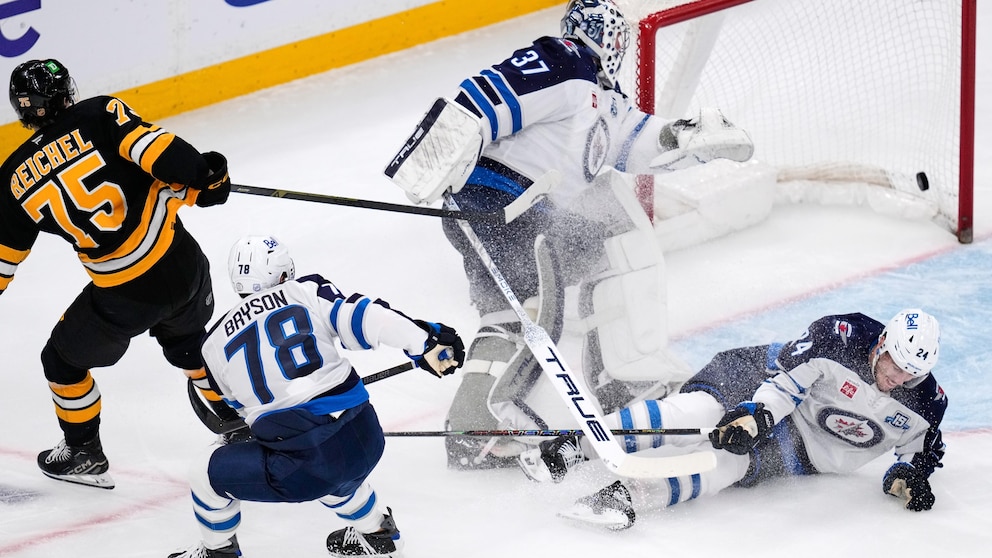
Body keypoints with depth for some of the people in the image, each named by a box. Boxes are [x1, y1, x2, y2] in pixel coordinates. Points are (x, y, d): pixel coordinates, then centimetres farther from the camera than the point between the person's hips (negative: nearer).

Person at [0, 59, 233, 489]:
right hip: (182, 264, 2)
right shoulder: (99, 115, -2)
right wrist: (199, 173, -23)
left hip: (124, 299, -2)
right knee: (189, 340, 34)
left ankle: (84, 455, 35)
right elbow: (146, 144, -21)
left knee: (65, 360, 25)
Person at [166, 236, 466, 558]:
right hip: (366, 441, 3)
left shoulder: (215, 346, 10)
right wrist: (426, 341, -10)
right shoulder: (308, 293, 7)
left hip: (304, 471, -3)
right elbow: (363, 318, -8)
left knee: (208, 475, 19)